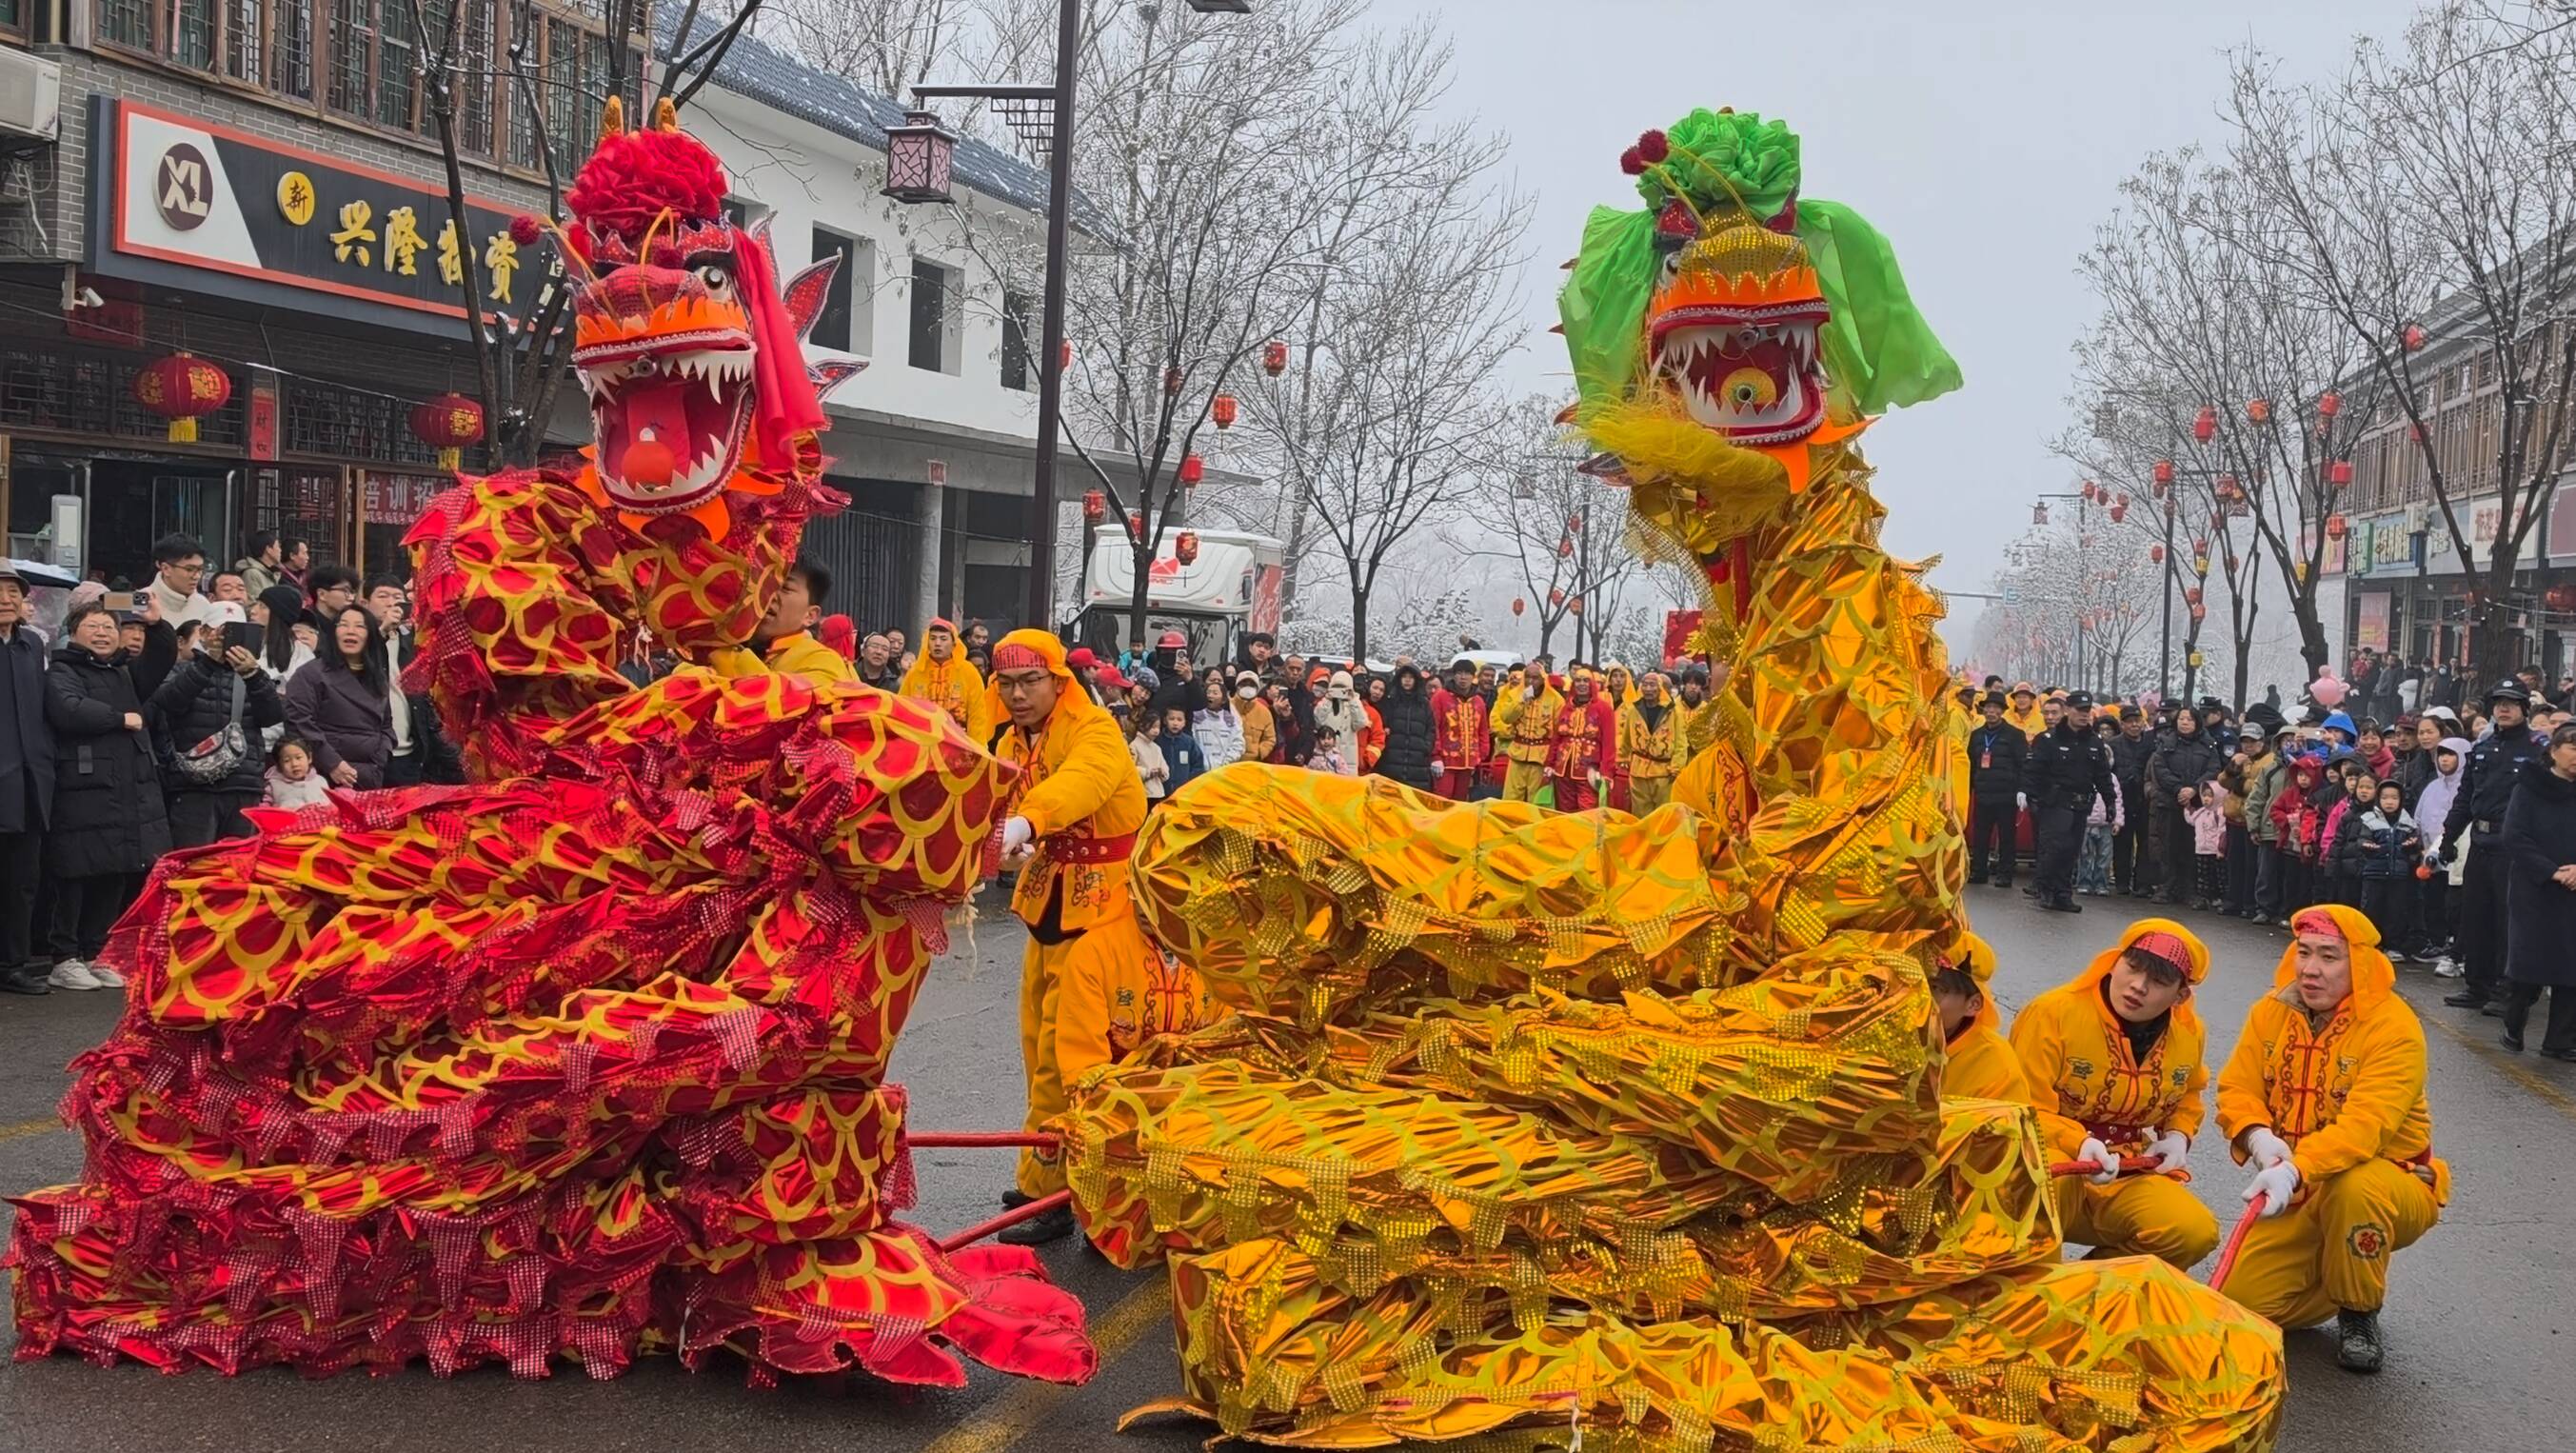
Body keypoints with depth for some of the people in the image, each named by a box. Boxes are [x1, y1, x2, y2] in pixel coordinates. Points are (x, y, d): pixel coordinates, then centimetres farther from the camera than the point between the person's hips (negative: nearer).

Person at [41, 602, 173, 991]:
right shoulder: (62, 674, -3)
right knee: (74, 878, -4)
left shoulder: (125, 674, 25)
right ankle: (65, 959, 3)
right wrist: (122, 719, -11)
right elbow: (69, 710, -20)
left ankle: (96, 955, 18)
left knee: (115, 878, 9)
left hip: (133, 794, 7)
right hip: (83, 794, -7)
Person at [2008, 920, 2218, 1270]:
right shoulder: (2052, 1014, -14)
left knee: (2196, 1233, -23)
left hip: (2132, 1179, 5)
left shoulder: (2189, 1033, 5)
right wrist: (2077, 1144, -30)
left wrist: (2178, 1135, 8)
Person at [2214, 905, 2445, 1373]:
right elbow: (2237, 1089, -4)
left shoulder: (2393, 1027, -20)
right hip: (2295, 1194, 4)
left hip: (2389, 1184, -4)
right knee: (2243, 1301, -9)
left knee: (2355, 1186, -40)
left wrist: (2296, 1170, -46)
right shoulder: (2272, 1012, -2)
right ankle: (2335, 1278, 22)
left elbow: (2363, 1127, -31)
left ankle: (2360, 1311, -12)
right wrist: (2259, 1137, -27)